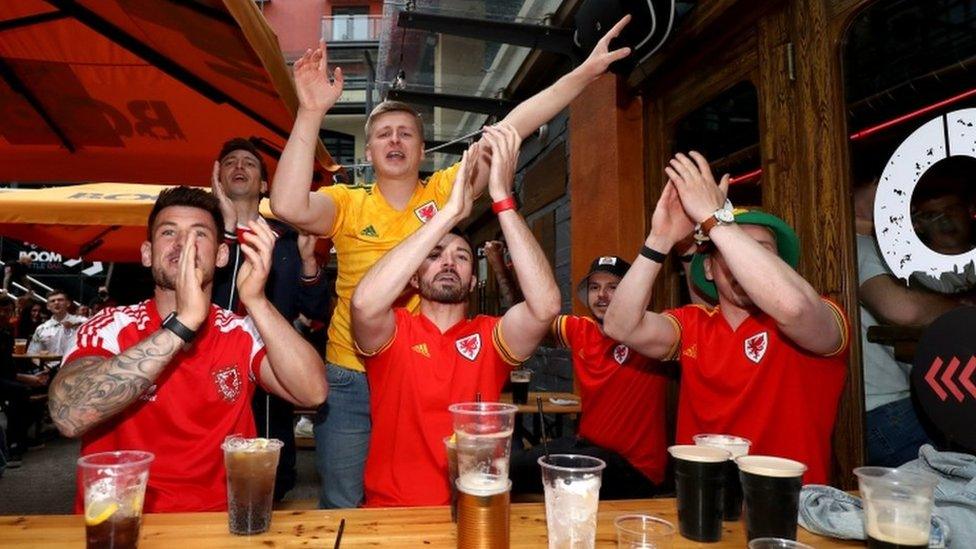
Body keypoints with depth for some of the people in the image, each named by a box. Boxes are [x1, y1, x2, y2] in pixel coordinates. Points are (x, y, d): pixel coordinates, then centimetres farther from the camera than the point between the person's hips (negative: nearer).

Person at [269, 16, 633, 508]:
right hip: (351, 379, 0)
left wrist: (585, 72, -12)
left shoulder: (444, 191, -1)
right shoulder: (348, 204, -2)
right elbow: (289, 207, -22)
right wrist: (311, 113, -25)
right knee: (343, 508, 13)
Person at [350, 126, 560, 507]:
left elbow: (546, 305, -15)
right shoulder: (393, 333, 1)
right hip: (392, 513, 0)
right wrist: (451, 211, -21)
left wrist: (502, 197, -16)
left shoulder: (489, 338, 4)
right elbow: (365, 303, -22)